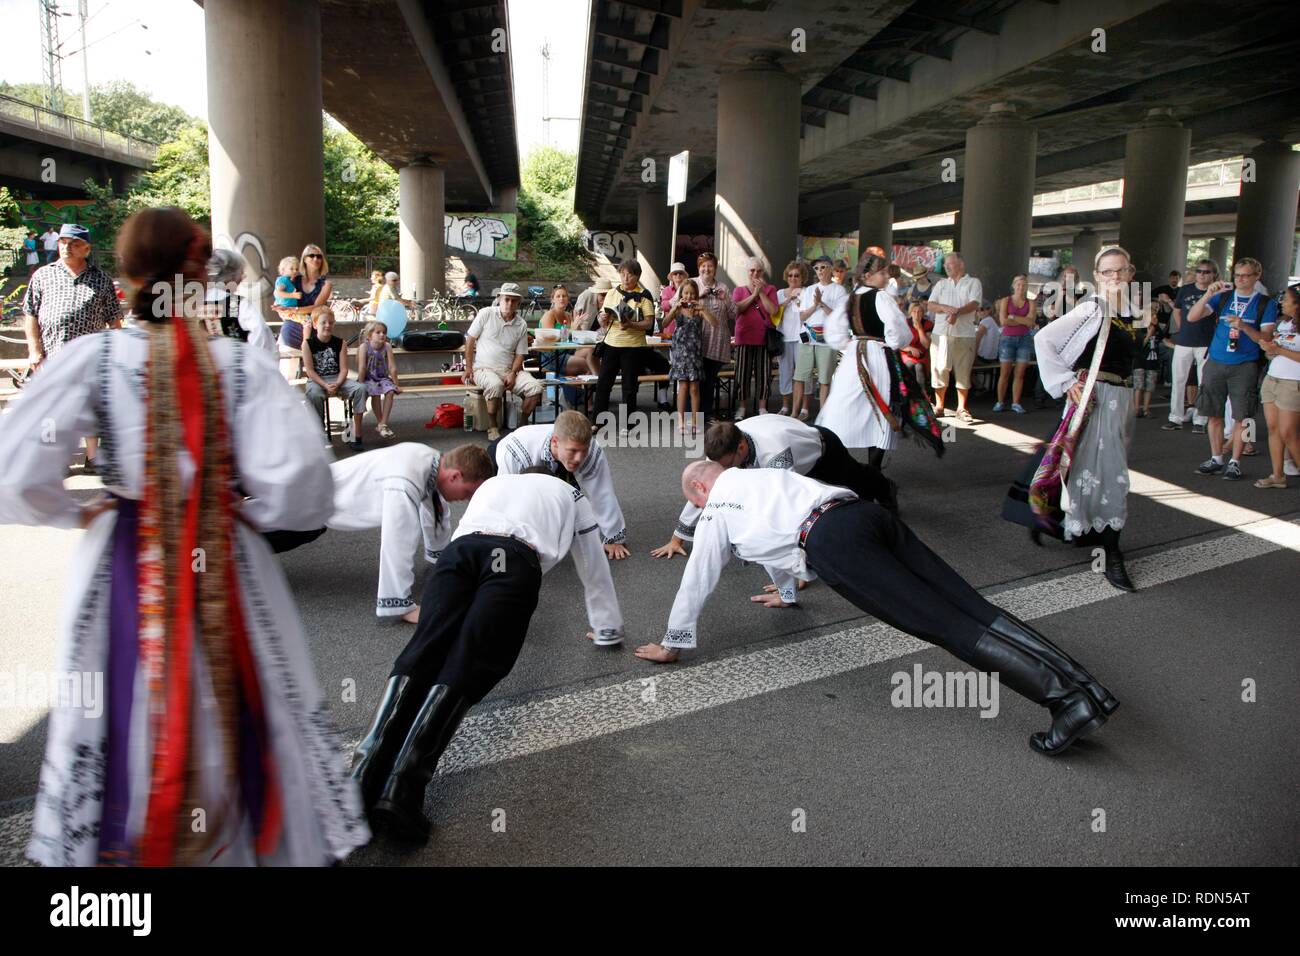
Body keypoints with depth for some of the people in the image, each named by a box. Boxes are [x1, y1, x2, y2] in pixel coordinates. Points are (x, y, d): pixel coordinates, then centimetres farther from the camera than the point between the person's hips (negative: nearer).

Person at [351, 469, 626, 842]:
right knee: (464, 667, -14)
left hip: (458, 549, 3)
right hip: (515, 559, -3)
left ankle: (363, 778, -29)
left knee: (422, 655, -11)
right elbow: (594, 570, 40)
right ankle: (400, 790, -30)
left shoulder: (492, 483, 44)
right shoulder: (571, 495, 36)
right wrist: (607, 630, 53)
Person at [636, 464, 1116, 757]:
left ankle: (1067, 699, -24)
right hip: (868, 512, 7)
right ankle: (1084, 685, -12)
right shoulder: (762, 475, 40)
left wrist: (671, 645, 37)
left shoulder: (716, 512, 19)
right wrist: (786, 592, 71)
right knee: (972, 607, -2)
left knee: (949, 626, -15)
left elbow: (696, 582, 24)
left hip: (831, 543, -7)